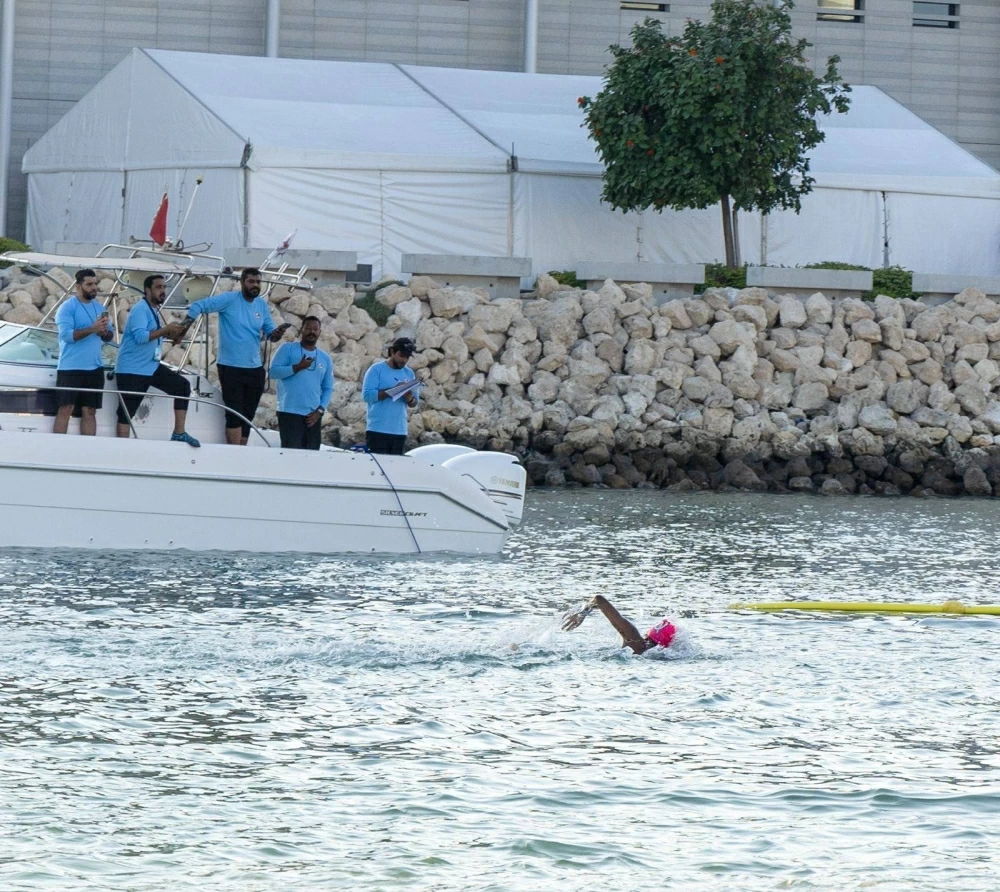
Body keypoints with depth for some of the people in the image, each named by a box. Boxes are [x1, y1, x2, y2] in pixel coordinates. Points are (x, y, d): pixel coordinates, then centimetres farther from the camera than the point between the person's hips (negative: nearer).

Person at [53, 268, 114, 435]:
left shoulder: (99, 307, 13)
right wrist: (92, 329, -25)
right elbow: (66, 334, -19)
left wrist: (105, 332, -8)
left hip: (95, 368, 6)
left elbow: (110, 334, 16)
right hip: (70, 367, -6)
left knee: (89, 411, 7)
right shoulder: (68, 308, -7)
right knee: (65, 409, -9)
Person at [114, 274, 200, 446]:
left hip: (151, 367, 9)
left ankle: (179, 433, 4)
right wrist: (166, 330, -27)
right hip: (131, 369, -9)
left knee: (182, 385, 1)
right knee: (127, 411, -6)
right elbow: (140, 336, -28)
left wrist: (170, 334, 6)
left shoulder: (154, 310, 14)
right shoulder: (140, 309, -15)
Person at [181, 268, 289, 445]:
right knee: (235, 414, -9)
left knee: (248, 416, 12)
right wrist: (185, 325, -24)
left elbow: (269, 333, 9)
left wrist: (276, 334, -14)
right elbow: (198, 306, -11)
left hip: (255, 368, 6)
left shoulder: (262, 305, 7)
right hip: (231, 368, -6)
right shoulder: (229, 299, -10)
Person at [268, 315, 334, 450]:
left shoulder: (325, 358, 15)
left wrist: (320, 410, 1)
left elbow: (328, 388, 15)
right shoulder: (288, 349, 3)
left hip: (313, 416, 5)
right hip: (290, 412, -5)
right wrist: (298, 367, -17)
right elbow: (274, 371, -8)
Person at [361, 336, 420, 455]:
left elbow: (415, 403, 14)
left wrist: (410, 399, -11)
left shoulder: (409, 373, 13)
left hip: (400, 432, 5)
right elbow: (367, 395, -14)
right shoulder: (376, 370, -3)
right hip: (378, 431, -5)